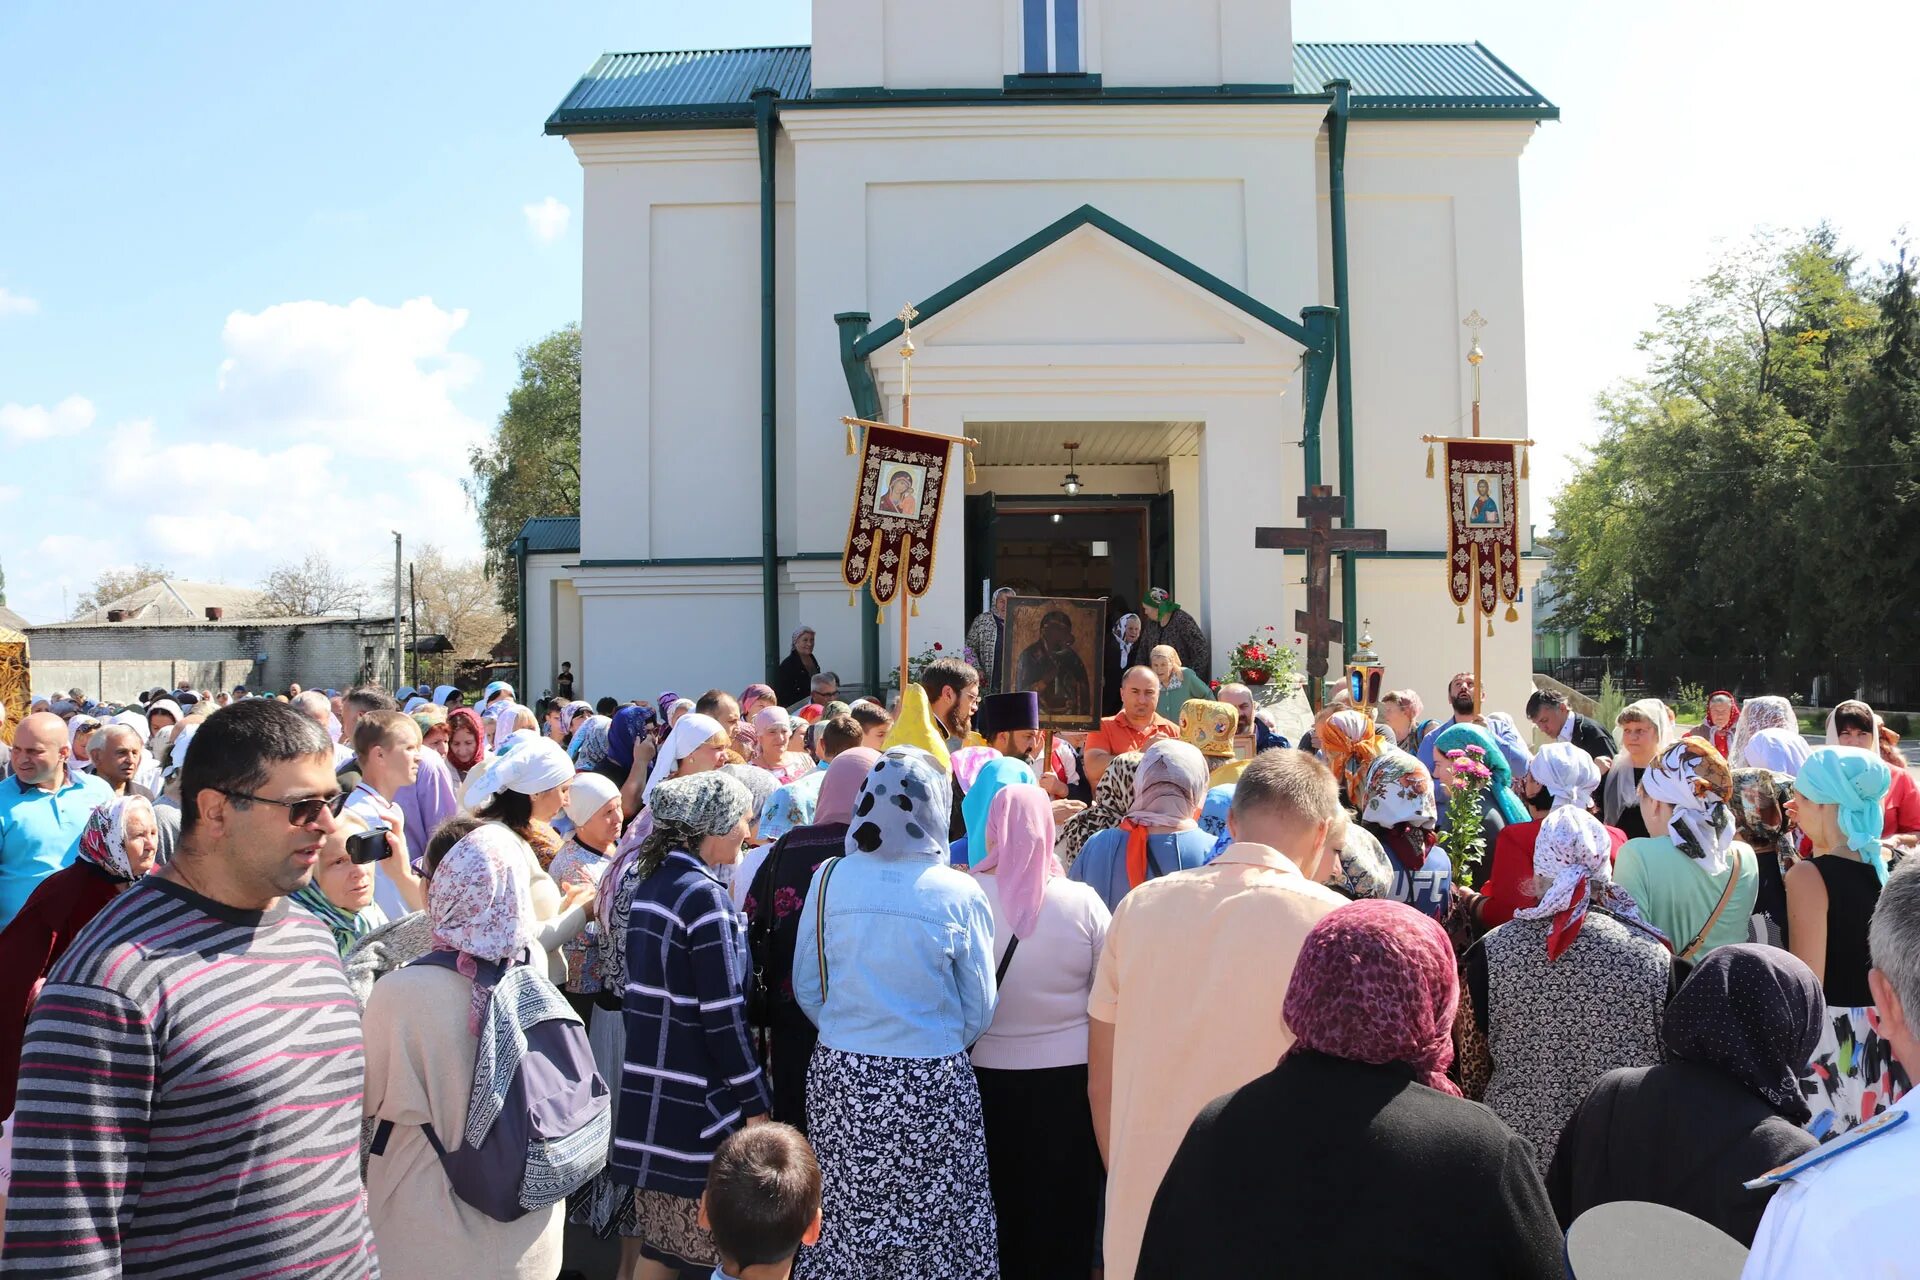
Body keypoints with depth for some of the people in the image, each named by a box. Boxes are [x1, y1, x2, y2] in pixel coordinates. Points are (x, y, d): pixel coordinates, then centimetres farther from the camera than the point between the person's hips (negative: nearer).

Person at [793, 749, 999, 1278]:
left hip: (838, 1077, 2)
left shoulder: (829, 878, -6)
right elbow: (979, 1009, -2)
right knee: (932, 1230, 12)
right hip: (930, 1086, -2)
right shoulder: (960, 894, -11)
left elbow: (807, 986, 3)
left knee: (843, 1219, 16)